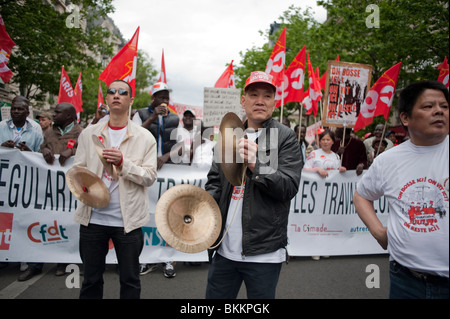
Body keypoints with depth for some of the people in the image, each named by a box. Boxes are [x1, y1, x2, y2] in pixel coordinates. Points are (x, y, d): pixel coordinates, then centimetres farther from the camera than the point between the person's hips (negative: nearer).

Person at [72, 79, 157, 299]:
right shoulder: (89, 133, 9)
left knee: (130, 280, 10)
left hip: (128, 220, -2)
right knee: (91, 280, 15)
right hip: (93, 217, 2)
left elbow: (150, 176, -4)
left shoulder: (144, 137, 1)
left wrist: (122, 163, -19)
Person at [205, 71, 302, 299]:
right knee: (215, 296, 15)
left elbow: (289, 187, -12)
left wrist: (255, 165, -25)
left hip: (263, 253, -4)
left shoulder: (286, 137, -4)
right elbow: (214, 180, 16)